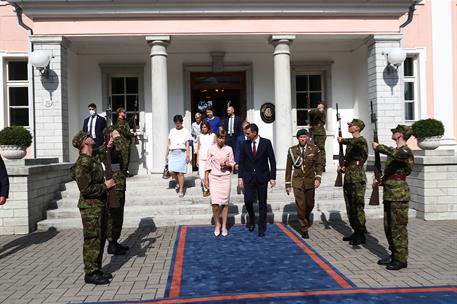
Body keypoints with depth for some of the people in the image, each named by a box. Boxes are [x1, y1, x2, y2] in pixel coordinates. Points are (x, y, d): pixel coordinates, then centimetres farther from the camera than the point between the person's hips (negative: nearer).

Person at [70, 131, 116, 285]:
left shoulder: (93, 159, 11)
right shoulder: (82, 163, -19)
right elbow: (86, 189, -25)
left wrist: (107, 146, 36)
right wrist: (105, 186, -16)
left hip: (99, 205, 10)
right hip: (90, 207, -10)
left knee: (100, 238, 15)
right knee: (92, 240, -2)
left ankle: (97, 270, 26)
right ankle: (90, 274, 9)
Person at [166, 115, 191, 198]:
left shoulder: (185, 131, 5)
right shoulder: (172, 131, 15)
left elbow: (187, 144, 1)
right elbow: (169, 143, 16)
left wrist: (188, 156, -5)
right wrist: (167, 154, 12)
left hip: (181, 153, -3)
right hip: (172, 153, 3)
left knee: (180, 172, -6)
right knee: (171, 171, -5)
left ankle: (181, 190, 3)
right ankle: (178, 183, 24)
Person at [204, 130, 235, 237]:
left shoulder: (229, 149, 2)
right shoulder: (211, 149, 2)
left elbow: (232, 165, 6)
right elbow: (208, 165, 4)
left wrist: (226, 164, -15)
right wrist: (206, 179, 1)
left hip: (225, 177, 1)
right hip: (214, 177, 0)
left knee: (225, 202, 3)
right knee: (215, 202, -9)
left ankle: (224, 226, 16)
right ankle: (217, 224, 12)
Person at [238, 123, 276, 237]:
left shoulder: (266, 143, -4)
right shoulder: (245, 144, 2)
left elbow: (272, 161, -2)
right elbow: (241, 161, 6)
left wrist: (272, 177, -5)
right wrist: (240, 177, 1)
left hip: (262, 177, -1)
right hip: (248, 177, 1)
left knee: (262, 203, 5)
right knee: (248, 200, -10)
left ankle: (262, 228, 17)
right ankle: (251, 218, 20)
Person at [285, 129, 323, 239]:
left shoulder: (314, 149, 1)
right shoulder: (292, 150, 1)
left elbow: (318, 165, 3)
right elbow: (289, 168, 5)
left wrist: (318, 178, -12)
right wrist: (288, 184, 5)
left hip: (310, 181, 1)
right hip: (297, 181, -1)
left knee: (310, 205, 9)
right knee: (300, 206, -4)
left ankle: (306, 218, 43)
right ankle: (304, 229, 10)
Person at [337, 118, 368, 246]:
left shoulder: (361, 140, -11)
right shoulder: (351, 142, 16)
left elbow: (353, 142, -36)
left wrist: (342, 140, -20)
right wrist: (342, 167, 7)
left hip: (357, 179, -9)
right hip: (348, 178, 9)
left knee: (357, 207, -4)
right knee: (350, 207, 14)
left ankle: (361, 236, 5)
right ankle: (356, 232, 24)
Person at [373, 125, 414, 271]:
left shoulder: (406, 151, -11)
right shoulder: (394, 151, 16)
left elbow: (394, 153, -36)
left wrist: (378, 147, -23)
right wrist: (381, 181, 7)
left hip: (399, 195, -9)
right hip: (389, 194, 9)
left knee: (398, 227, -3)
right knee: (388, 226, 13)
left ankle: (401, 259, 6)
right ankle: (394, 255, 24)